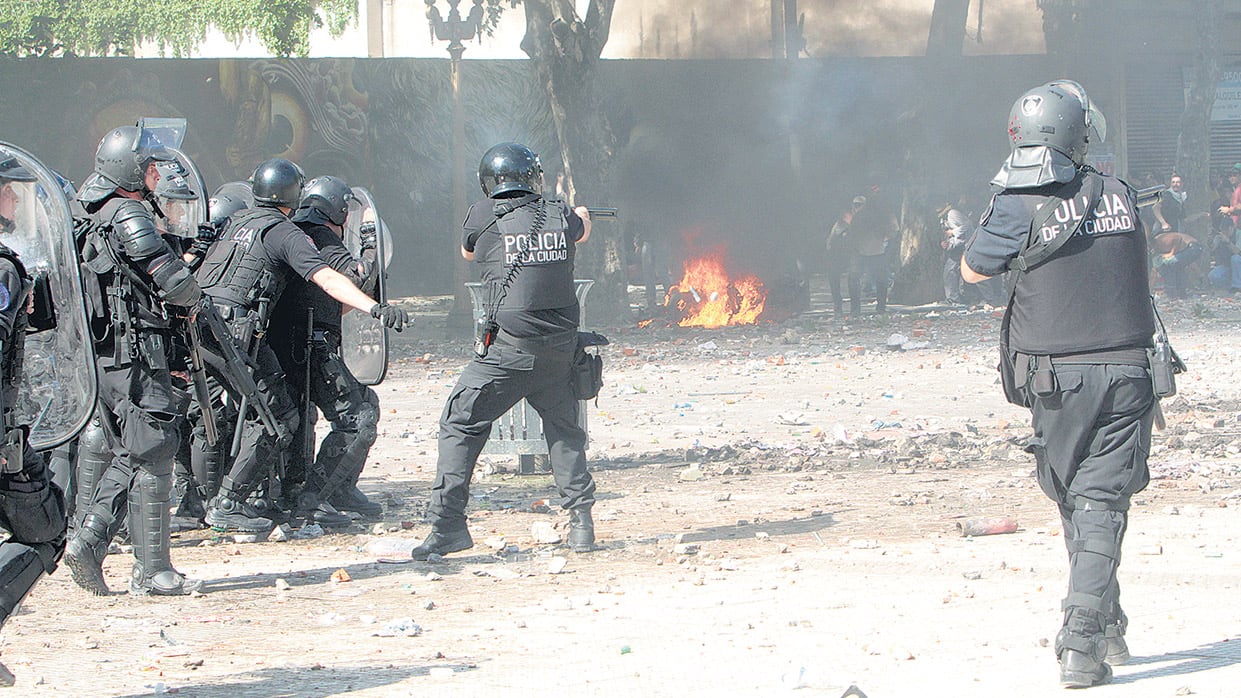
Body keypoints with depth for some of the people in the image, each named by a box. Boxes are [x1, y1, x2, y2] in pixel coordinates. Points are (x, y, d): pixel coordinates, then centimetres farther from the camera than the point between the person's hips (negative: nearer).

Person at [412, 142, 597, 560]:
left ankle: (448, 524, -3)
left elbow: (467, 252, 17)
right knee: (564, 431, 20)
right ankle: (580, 521, 13)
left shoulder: (484, 216, -5)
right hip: (560, 349, 4)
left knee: (460, 426, 4)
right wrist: (582, 213, 54)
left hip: (507, 352, -4)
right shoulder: (561, 216, 5)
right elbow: (582, 232, 31)